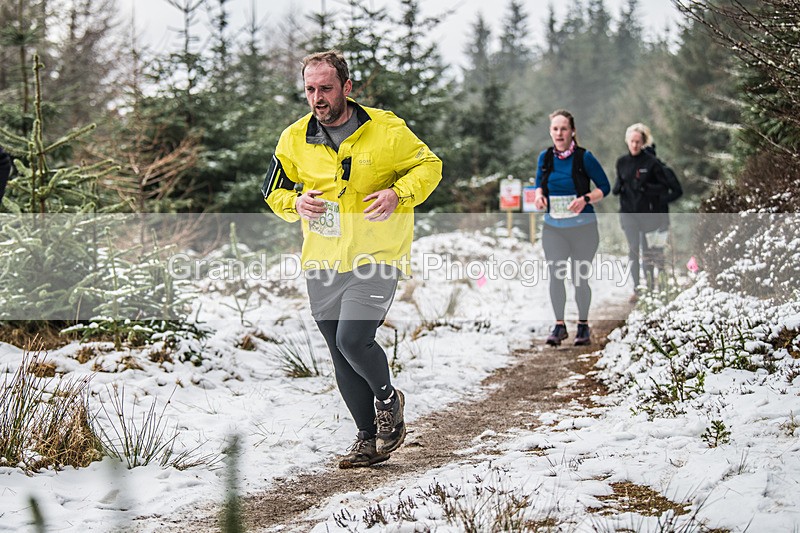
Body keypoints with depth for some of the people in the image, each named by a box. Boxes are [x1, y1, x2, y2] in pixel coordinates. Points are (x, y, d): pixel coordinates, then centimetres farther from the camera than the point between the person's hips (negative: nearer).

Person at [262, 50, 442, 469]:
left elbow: (429, 166, 2)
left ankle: (388, 398, 13)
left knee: (353, 341, -19)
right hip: (323, 263, 4)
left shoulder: (385, 130, -8)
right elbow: (273, 191, 13)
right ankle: (369, 438, 24)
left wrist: (398, 194, -17)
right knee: (341, 356, 8)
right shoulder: (295, 139, 1)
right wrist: (295, 203, -10)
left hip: (377, 256, -4)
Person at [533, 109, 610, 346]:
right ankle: (559, 325, 12)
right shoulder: (545, 157, 1)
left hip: (583, 228, -3)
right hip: (553, 228, 3)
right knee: (555, 276, 0)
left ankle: (583, 325, 21)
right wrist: (538, 194, -6)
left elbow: (604, 187, -3)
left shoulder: (584, 157, -10)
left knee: (580, 279, 4)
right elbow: (539, 184, 17)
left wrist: (586, 199, -20)